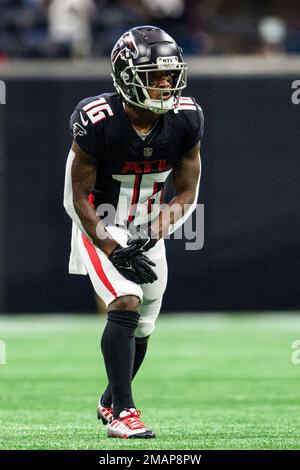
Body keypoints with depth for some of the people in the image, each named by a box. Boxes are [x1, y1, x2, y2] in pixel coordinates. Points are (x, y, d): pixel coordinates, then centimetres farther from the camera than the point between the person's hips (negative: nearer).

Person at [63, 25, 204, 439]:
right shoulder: (97, 122, -25)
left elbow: (187, 193, -4)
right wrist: (112, 250, -23)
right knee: (126, 305, -24)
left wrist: (156, 232, -20)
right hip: (101, 230, -5)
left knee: (142, 328, 11)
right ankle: (123, 412, -19)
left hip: (147, 234, 5)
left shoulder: (186, 120, -13)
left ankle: (110, 401, 36)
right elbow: (80, 197, -17)